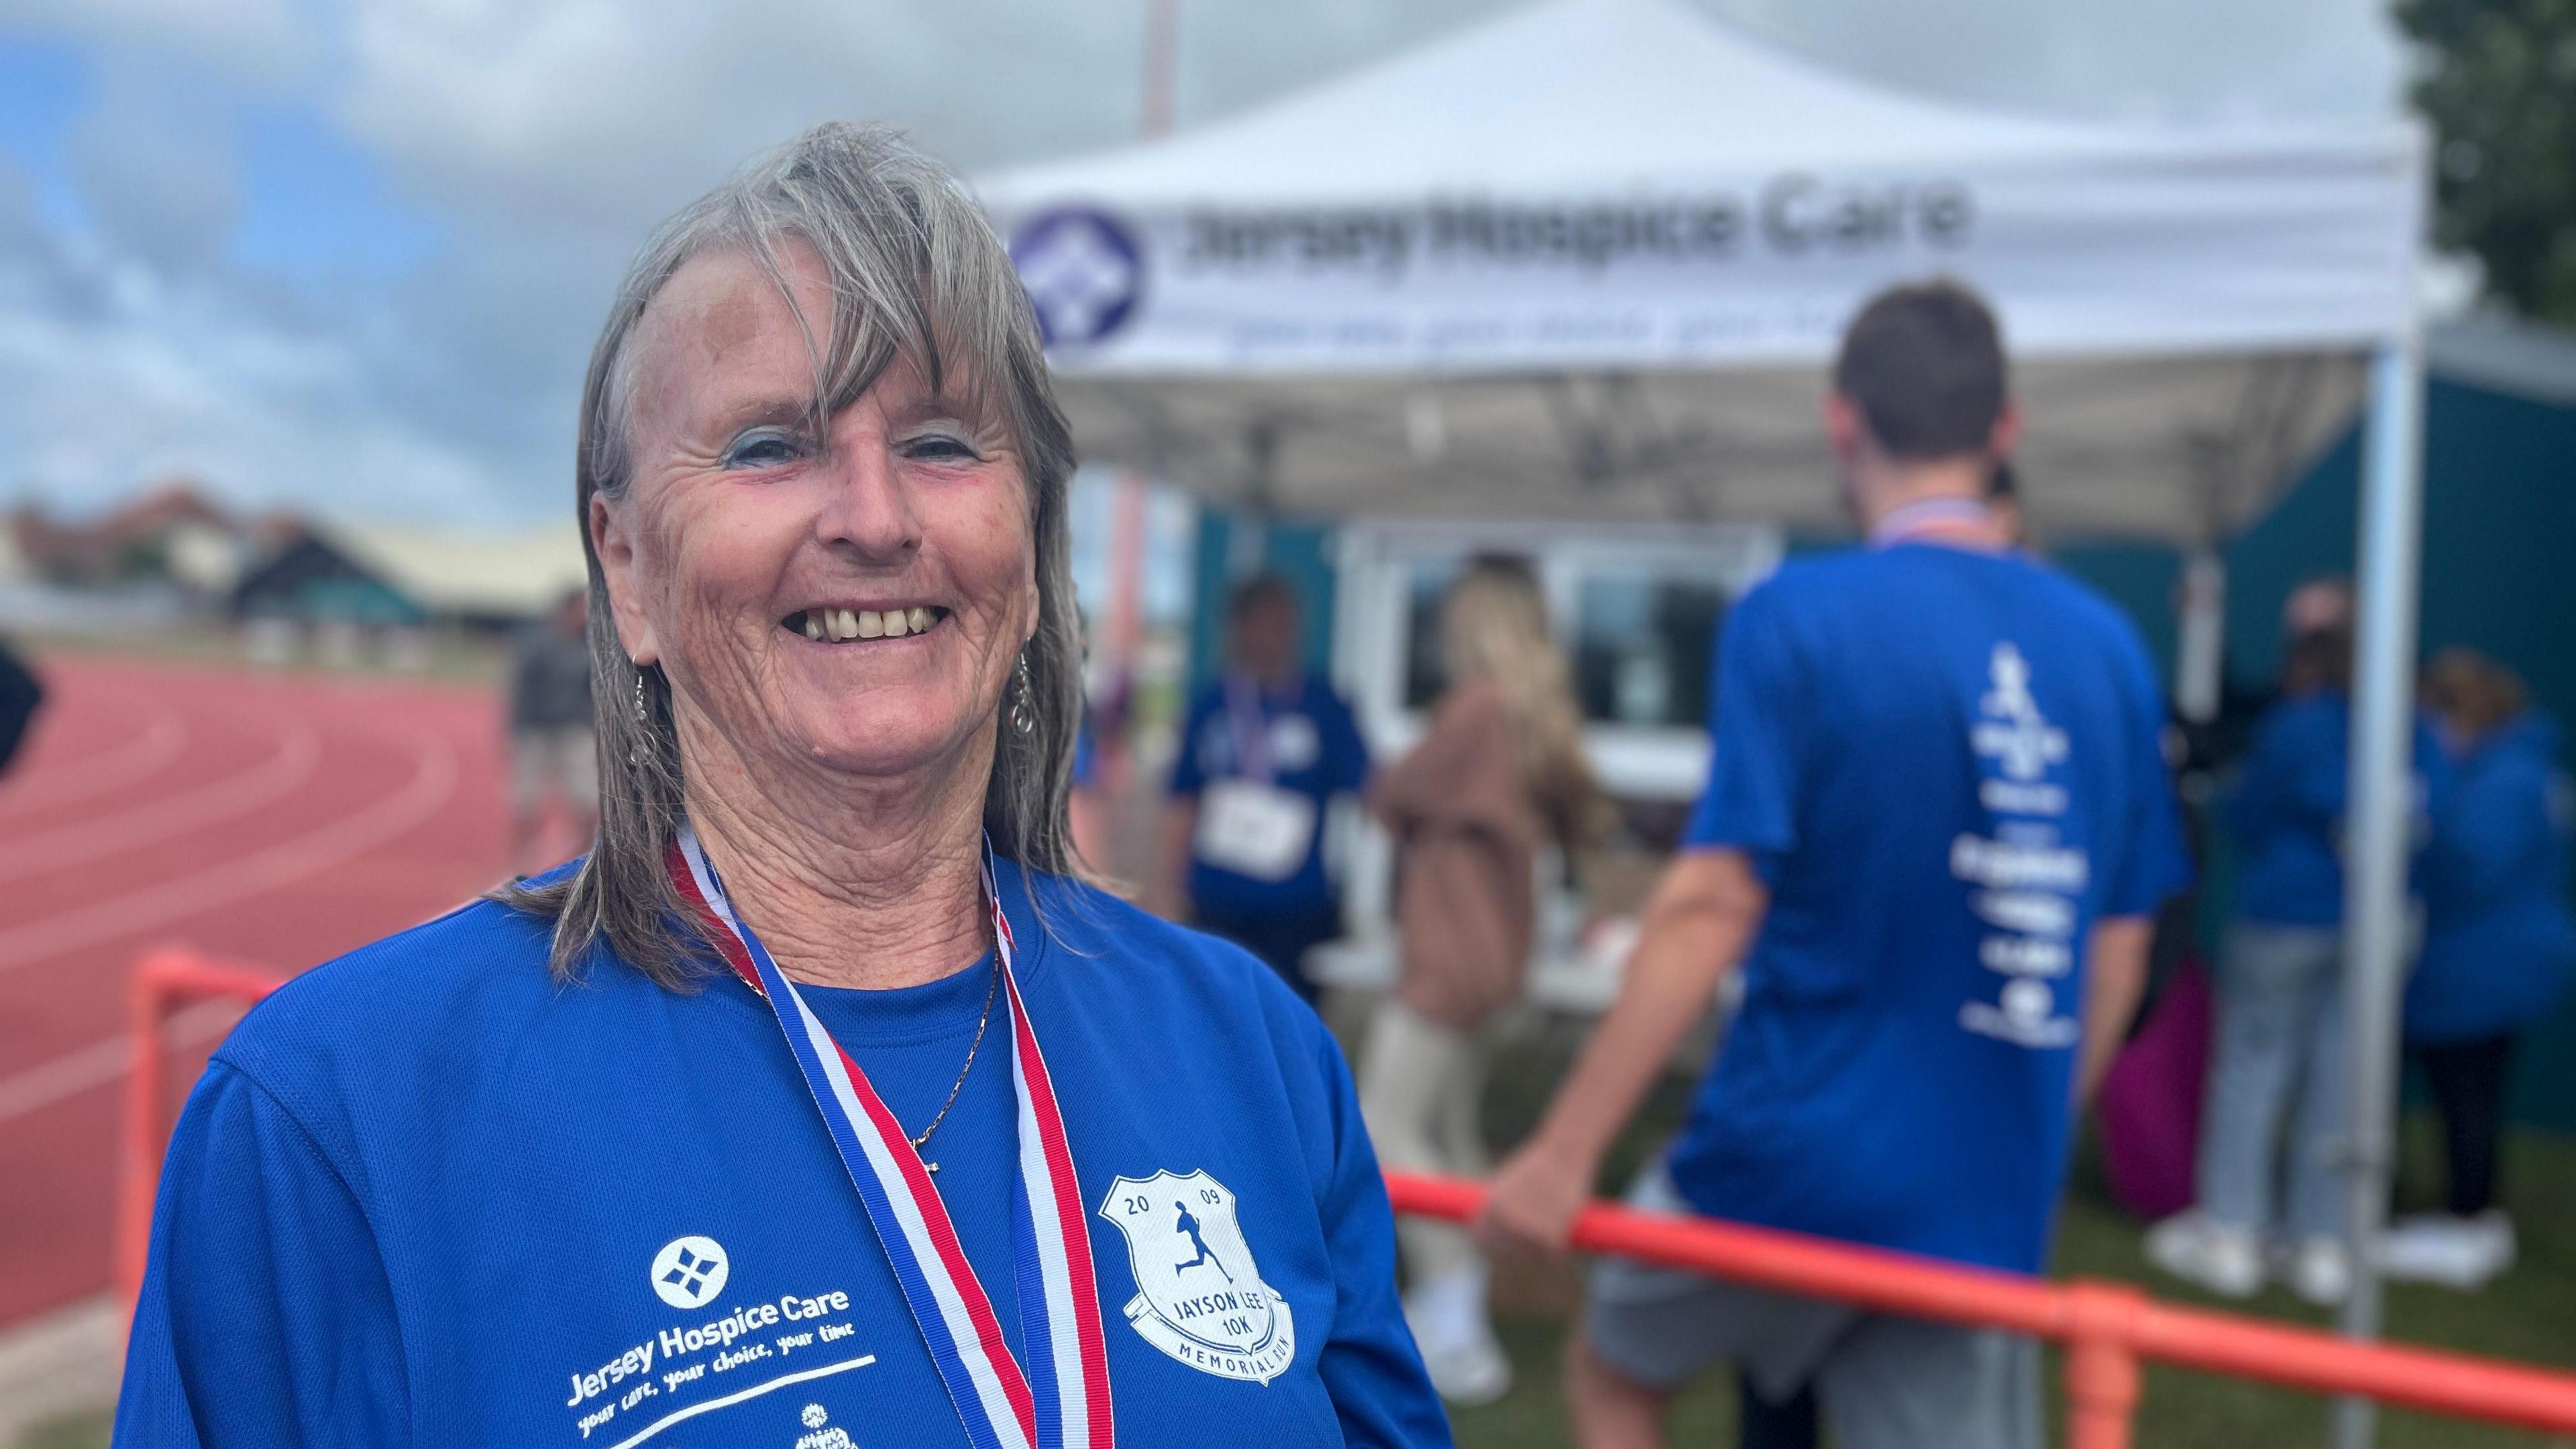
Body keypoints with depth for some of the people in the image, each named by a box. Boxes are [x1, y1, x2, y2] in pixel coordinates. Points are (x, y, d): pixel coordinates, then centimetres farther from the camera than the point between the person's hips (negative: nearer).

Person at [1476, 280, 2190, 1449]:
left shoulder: (1795, 618, -14)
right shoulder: (2107, 647, 3)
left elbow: (1714, 904, -19)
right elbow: (2116, 950, 9)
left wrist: (1565, 1148, -13)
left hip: (1788, 1158, -4)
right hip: (1981, 1205, 4)